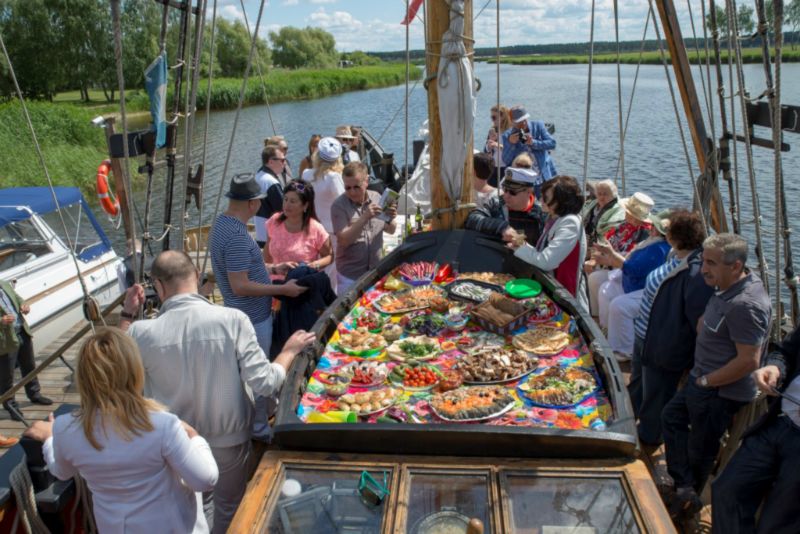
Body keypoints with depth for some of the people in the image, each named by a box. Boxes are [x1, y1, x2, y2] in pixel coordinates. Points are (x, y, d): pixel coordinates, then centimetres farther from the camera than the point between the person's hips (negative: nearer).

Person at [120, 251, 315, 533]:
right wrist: (290, 351, -5)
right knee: (229, 507, 25)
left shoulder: (142, 333, -19)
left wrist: (127, 317, 6)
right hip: (229, 439, -1)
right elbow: (264, 383, -22)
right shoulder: (232, 320, -24)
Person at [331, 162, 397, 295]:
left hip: (377, 270, 4)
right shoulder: (339, 206, -12)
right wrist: (365, 217, -29)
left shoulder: (376, 198, 0)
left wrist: (390, 219, -14)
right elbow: (343, 240, -20)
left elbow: (391, 231, 9)